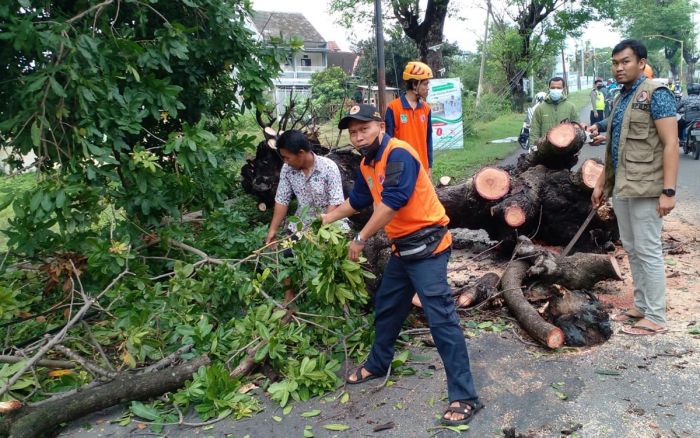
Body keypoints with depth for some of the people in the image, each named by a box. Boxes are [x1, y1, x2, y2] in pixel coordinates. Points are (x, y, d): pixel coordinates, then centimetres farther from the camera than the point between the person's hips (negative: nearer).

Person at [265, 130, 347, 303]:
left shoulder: (328, 167, -19)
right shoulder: (287, 169, -8)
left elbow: (335, 202, -21)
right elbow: (282, 200, -4)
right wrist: (272, 229, -8)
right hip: (301, 223, 3)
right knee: (285, 254, -5)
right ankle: (289, 293, 18)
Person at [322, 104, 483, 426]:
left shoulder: (397, 154, -19)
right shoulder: (367, 165, 10)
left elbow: (392, 202, -28)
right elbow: (358, 200, 27)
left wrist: (360, 239, -20)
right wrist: (329, 218, 36)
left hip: (427, 245, -10)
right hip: (403, 247, 10)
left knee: (441, 319, -11)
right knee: (386, 307, 22)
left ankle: (465, 397, -4)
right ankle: (377, 365, 43)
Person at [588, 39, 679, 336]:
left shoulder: (656, 94, -9)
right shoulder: (620, 100, 15)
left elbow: (671, 143, -15)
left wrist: (668, 190, -22)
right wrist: (601, 184, 19)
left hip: (645, 188, -8)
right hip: (620, 187, 8)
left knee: (648, 251, -3)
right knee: (631, 250, 13)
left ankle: (656, 318, 6)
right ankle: (641, 307, 24)